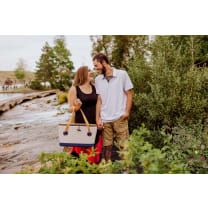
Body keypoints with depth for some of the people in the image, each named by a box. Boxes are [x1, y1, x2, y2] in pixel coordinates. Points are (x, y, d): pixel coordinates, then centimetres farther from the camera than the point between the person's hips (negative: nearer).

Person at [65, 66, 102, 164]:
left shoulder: (94, 88, 9)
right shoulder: (74, 89, -2)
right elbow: (71, 108, 0)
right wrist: (77, 106, -22)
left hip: (95, 125, 3)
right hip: (81, 125, -3)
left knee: (94, 151, 6)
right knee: (81, 150, -3)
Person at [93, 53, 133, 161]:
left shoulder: (122, 74, 1)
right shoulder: (98, 79, 11)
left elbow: (129, 94, 1)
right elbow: (99, 100, 11)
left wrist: (127, 112, -8)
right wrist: (97, 118, 4)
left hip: (120, 118, -3)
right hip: (104, 120, 3)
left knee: (123, 146, 0)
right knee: (107, 147, 6)